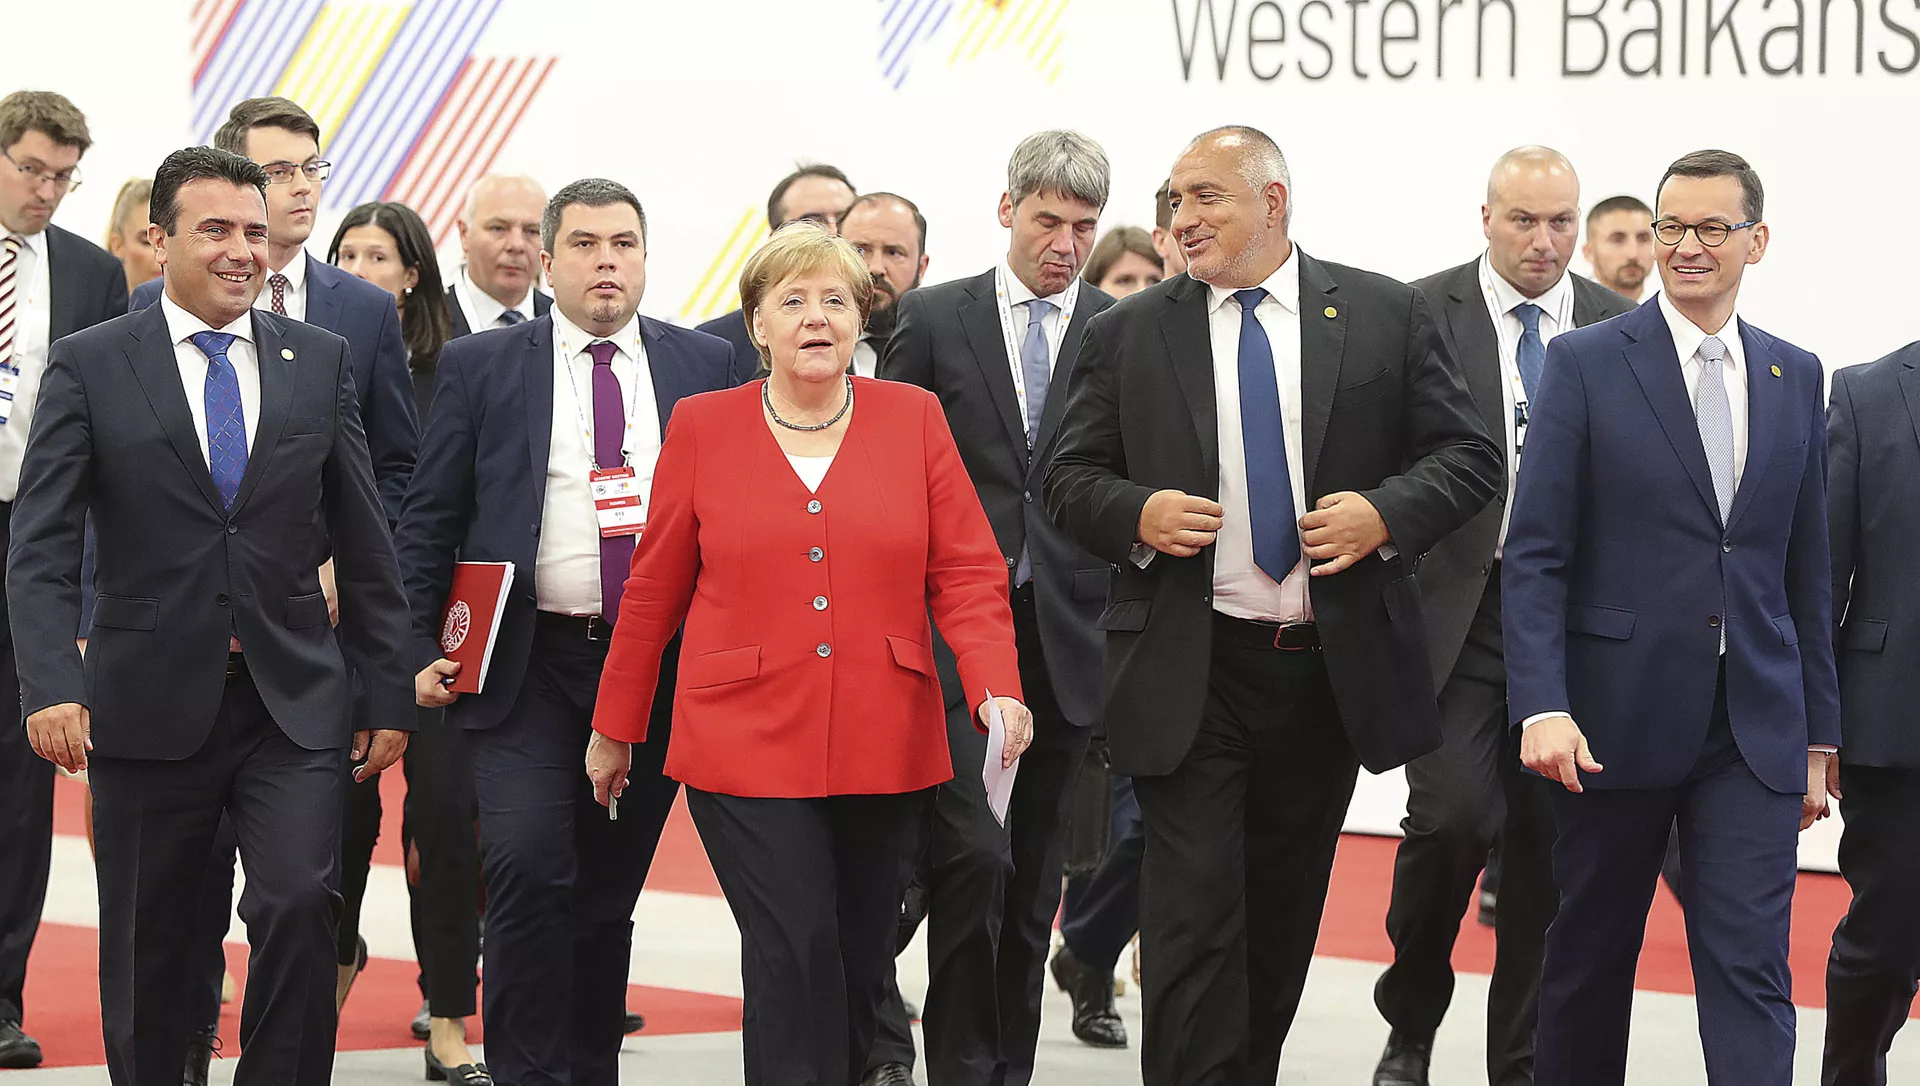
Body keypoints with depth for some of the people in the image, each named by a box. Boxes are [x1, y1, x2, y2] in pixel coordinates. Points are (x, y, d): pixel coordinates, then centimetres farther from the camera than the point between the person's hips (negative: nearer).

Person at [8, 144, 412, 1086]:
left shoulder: (320, 361, 8)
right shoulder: (89, 365, 0)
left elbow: (363, 540, 11)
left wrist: (388, 692, 9)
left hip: (291, 701, 1)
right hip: (151, 706, -1)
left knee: (300, 902, -17)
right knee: (147, 952, 7)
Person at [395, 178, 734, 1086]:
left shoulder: (705, 365, 8)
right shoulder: (480, 367, 4)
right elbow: (428, 522, 4)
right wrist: (425, 651, -5)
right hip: (526, 665, -2)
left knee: (609, 891, 9)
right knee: (528, 867, -16)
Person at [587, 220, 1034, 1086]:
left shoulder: (913, 418, 5)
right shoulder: (704, 427, 3)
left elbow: (967, 572, 2)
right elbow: (654, 588, 8)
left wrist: (998, 690, -13)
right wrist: (614, 727, 12)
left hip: (884, 747, 2)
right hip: (748, 745, -2)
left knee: (860, 967, 7)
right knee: (794, 960, -12)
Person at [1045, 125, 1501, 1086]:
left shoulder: (1386, 315, 2)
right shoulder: (1127, 335, 3)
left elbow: (1470, 458, 3)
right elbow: (1070, 479, 6)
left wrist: (1386, 513, -14)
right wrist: (1137, 514, -14)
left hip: (1331, 670, 2)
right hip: (1189, 675, -1)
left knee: (1285, 916, 14)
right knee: (1193, 919, -8)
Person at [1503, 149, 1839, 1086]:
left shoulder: (1796, 376, 10)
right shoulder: (1587, 363, -1)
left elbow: (1806, 565, 14)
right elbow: (1534, 555, -6)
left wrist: (1818, 733, 12)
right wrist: (1541, 707, -18)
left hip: (1754, 728, 2)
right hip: (1616, 719, -2)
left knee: (1751, 970, -6)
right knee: (1590, 957, 10)